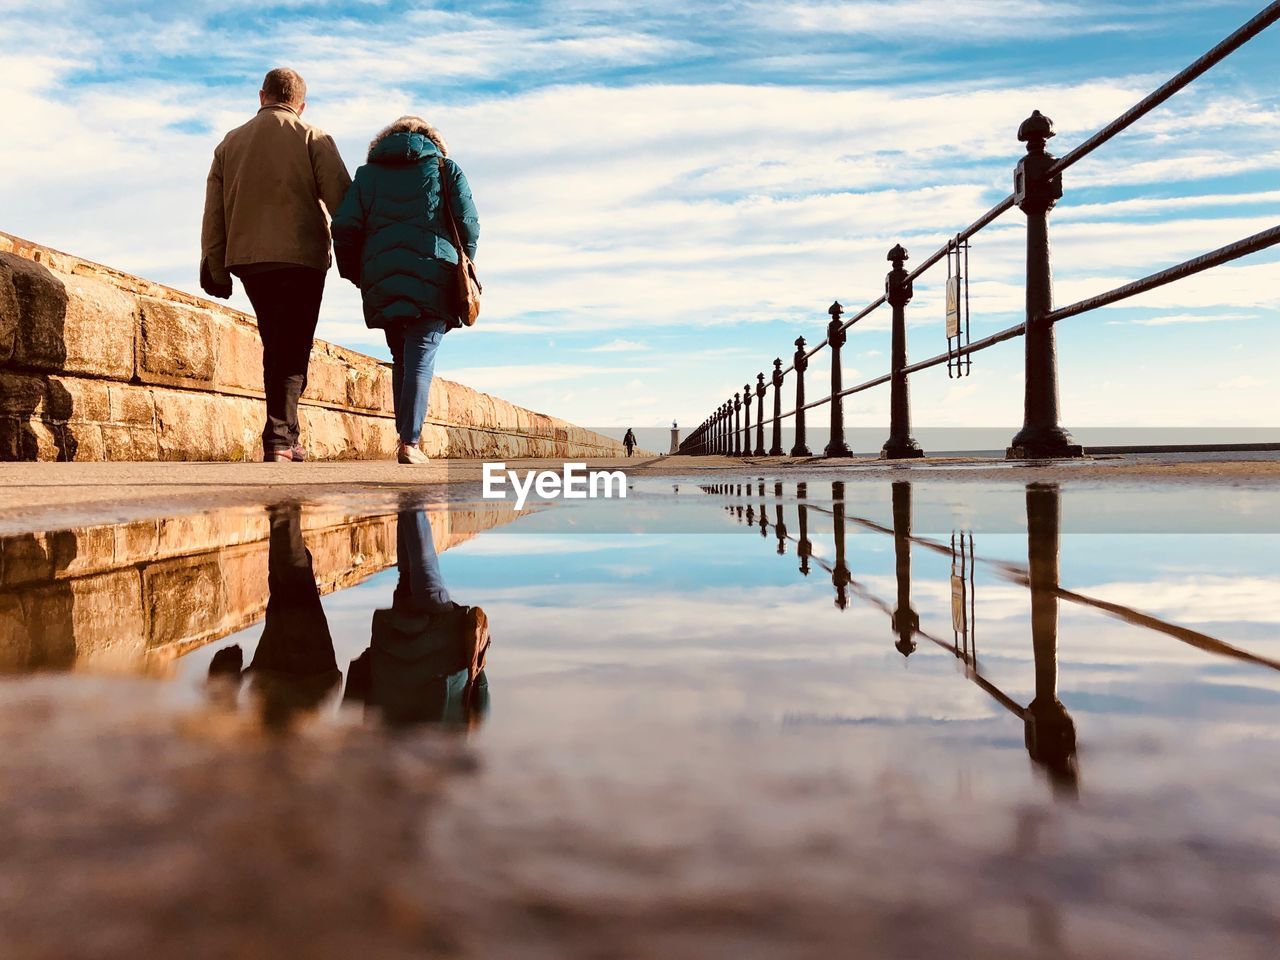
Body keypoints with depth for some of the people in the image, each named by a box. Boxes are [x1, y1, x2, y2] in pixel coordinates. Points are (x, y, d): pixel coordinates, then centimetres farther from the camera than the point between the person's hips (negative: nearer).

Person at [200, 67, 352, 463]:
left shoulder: (229, 143, 17)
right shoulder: (312, 138, 3)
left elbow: (213, 213, 13)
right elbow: (342, 199, -6)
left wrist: (215, 269, 14)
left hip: (248, 259, 5)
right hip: (300, 259, -4)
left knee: (276, 348, 15)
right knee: (292, 351, -3)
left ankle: (286, 436, 15)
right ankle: (279, 439, -12)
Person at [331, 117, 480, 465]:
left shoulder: (368, 173, 17)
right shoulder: (446, 168, 13)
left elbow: (344, 228, 5)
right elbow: (468, 225, 1)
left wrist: (356, 275, 15)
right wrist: (462, 269, 14)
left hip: (382, 283, 3)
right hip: (433, 278, -2)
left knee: (401, 359, 16)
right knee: (421, 360, -3)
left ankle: (406, 435, 13)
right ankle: (409, 443, -12)